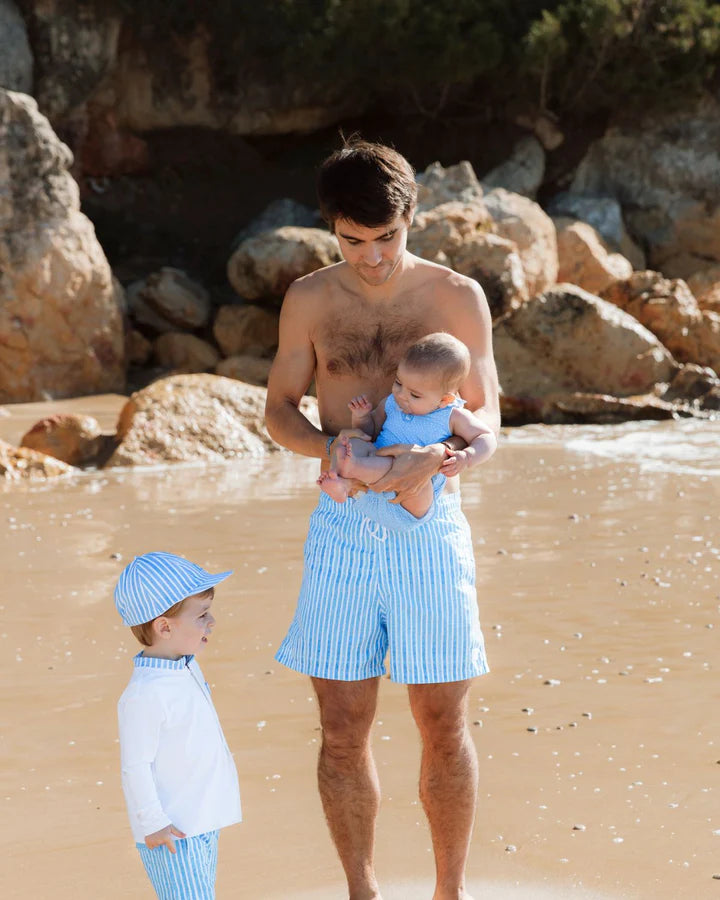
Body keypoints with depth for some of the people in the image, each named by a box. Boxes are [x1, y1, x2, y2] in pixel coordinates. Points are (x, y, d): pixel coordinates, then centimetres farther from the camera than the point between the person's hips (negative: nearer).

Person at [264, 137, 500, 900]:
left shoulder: (457, 297, -1)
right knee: (342, 731, 4)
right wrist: (326, 447, -15)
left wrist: (435, 455, -23)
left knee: (443, 728, 4)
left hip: (430, 528, -1)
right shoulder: (310, 301, 3)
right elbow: (278, 408, 8)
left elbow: (486, 414, 0)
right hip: (342, 529, 1)